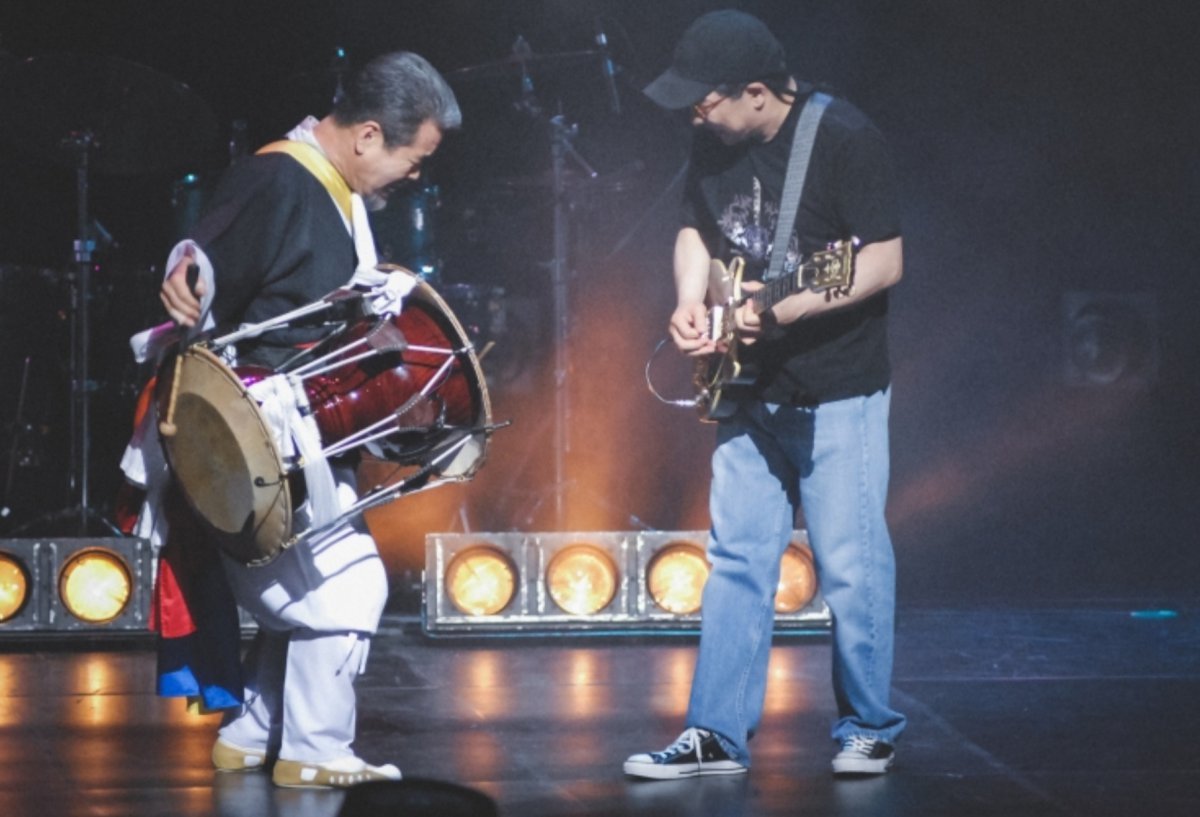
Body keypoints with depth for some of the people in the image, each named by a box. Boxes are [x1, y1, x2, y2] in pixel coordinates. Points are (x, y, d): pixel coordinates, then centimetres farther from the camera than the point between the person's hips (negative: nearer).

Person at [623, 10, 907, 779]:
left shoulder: (844, 139, -17)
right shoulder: (715, 145, 3)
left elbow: (885, 261, -18)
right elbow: (697, 231, 17)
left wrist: (788, 309, -27)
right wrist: (691, 302, -2)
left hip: (839, 395, -6)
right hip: (751, 392, 6)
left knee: (850, 565, -1)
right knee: (737, 559, 5)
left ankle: (870, 730, 13)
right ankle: (718, 736, 8)